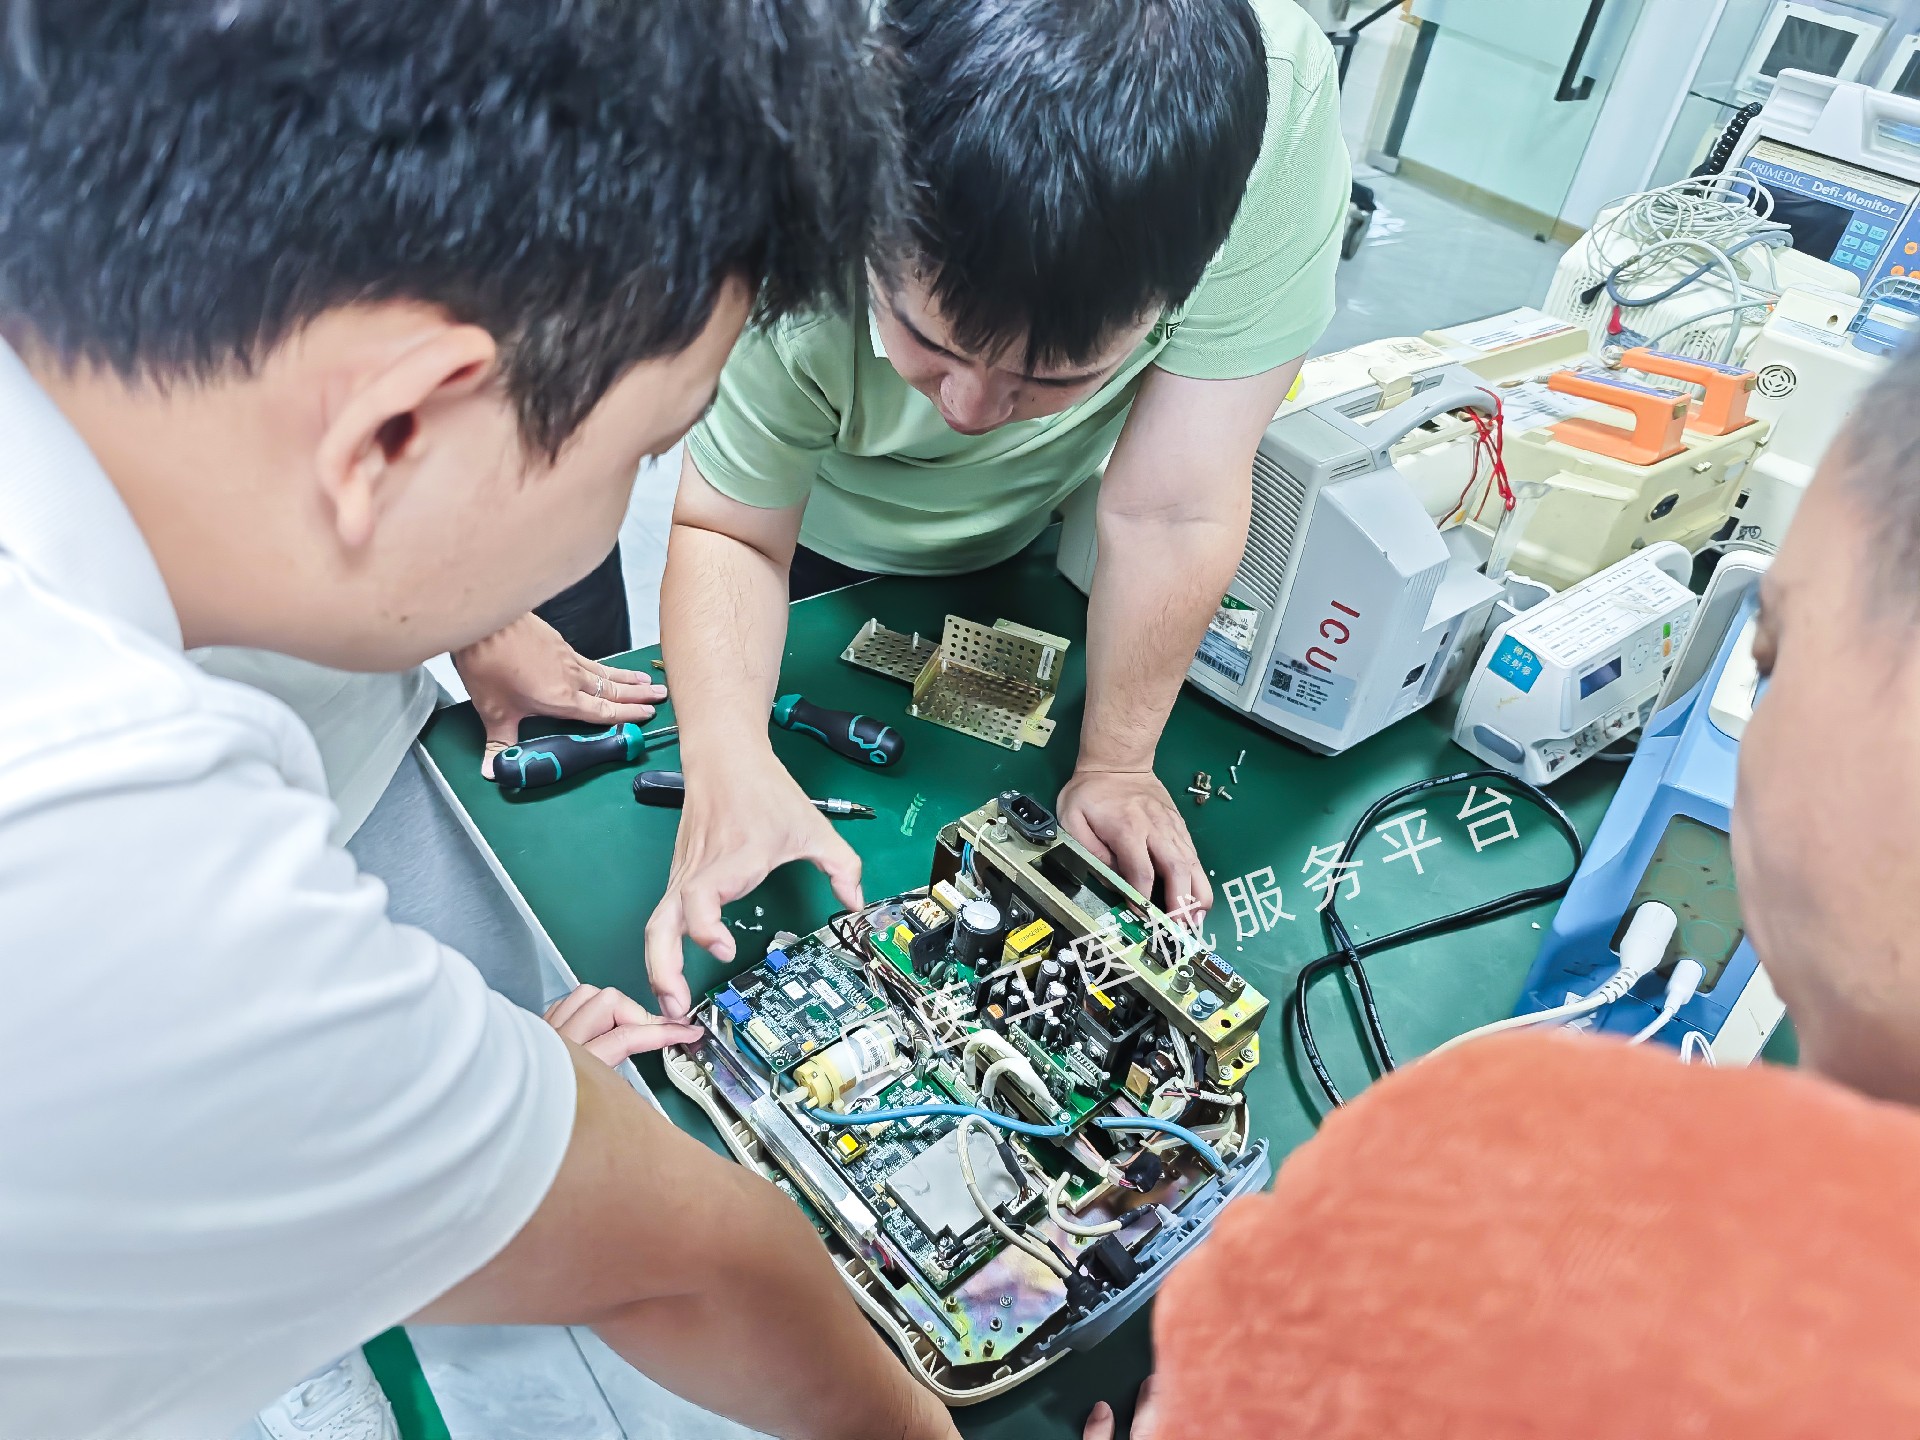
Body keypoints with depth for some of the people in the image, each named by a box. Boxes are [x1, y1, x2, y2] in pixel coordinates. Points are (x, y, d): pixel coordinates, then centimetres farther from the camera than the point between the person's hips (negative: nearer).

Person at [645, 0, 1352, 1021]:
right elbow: (729, 532, -26)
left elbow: (1171, 511, -34)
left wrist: (1115, 764, -24)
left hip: (1033, 527, 1)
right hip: (823, 530, 0)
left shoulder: (1283, 121, -41)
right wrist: (728, 758, -44)